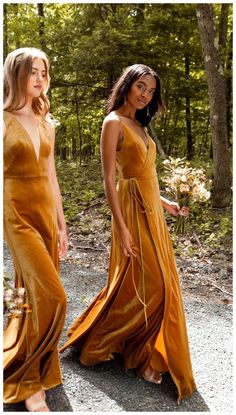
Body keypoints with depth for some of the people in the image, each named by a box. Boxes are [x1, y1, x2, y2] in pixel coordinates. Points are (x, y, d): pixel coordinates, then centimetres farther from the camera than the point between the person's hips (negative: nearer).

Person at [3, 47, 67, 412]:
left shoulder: (46, 123, 13)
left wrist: (61, 224, 14)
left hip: (45, 211, 6)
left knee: (37, 295, 11)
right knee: (52, 297, -12)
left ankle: (33, 372, 31)